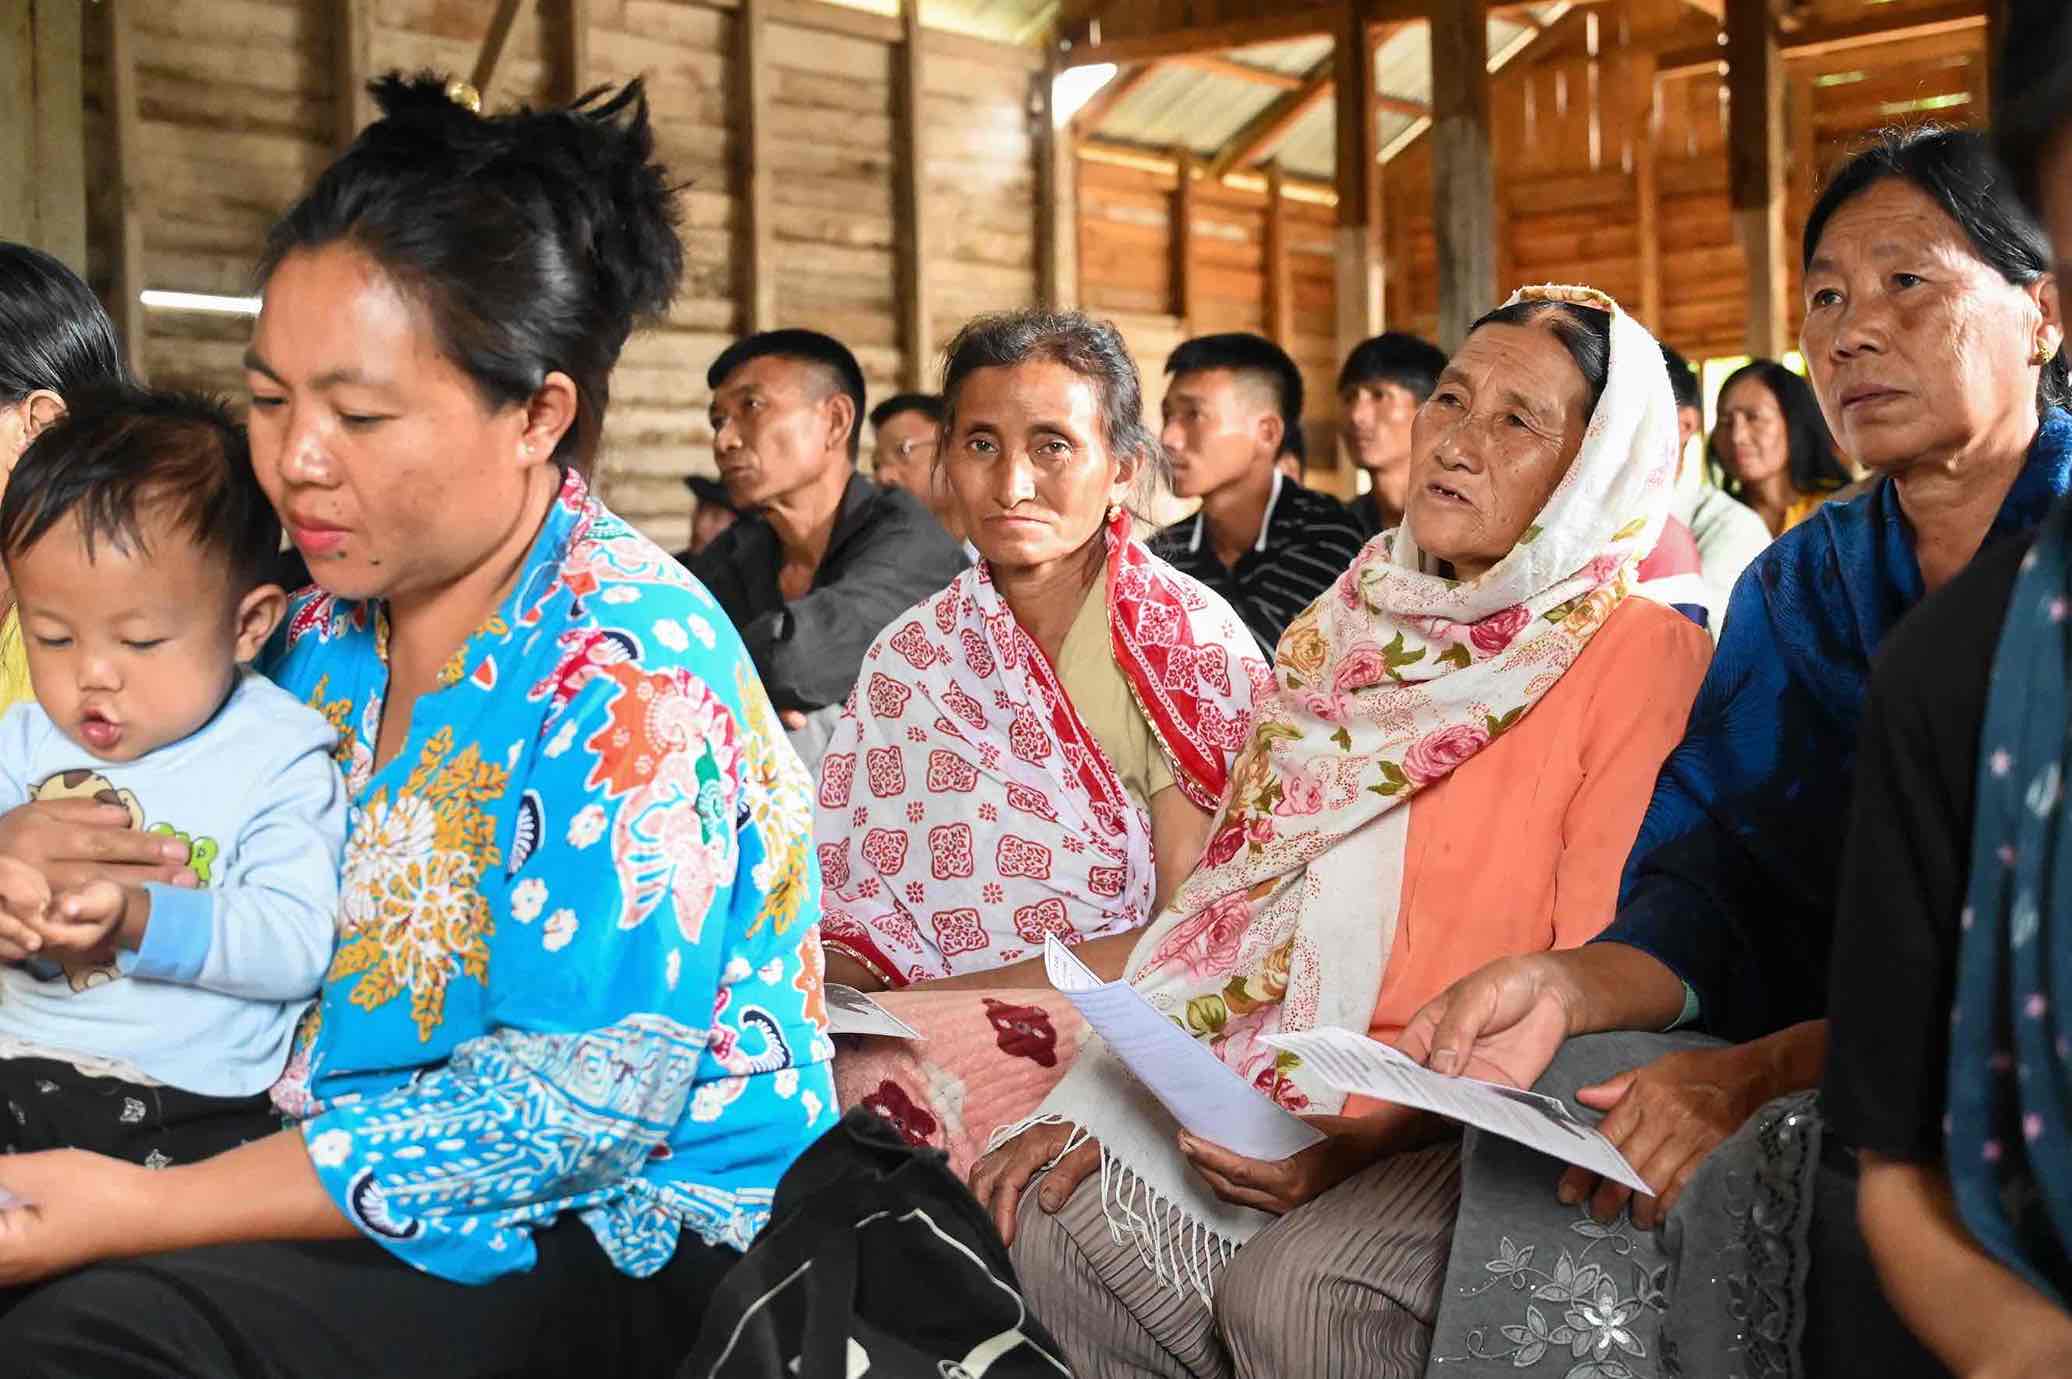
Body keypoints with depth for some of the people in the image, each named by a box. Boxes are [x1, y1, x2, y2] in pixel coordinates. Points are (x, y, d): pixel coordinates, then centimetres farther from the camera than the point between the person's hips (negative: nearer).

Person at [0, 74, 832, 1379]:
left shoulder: (630, 668, -19)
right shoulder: (330, 624, 5)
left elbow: (583, 1101, -22)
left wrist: (146, 1211, -22)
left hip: (623, 1236, -7)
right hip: (331, 1177, 7)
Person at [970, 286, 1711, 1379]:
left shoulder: (1643, 655, -8)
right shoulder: (1356, 624, 11)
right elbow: (1236, 900, 10)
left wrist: (1365, 1140, -23)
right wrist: (1099, 1096, -4)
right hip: (1277, 1082, 5)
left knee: (1296, 1290, -30)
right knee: (1052, 1215, -17)